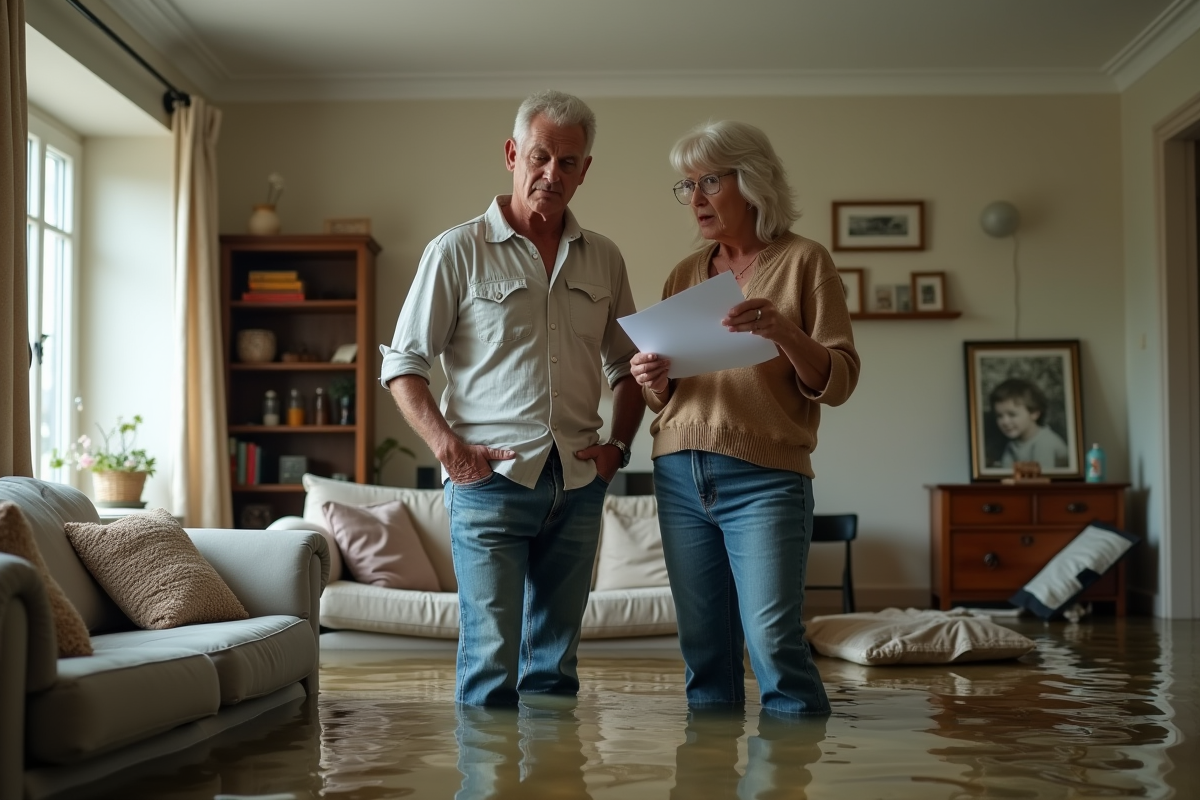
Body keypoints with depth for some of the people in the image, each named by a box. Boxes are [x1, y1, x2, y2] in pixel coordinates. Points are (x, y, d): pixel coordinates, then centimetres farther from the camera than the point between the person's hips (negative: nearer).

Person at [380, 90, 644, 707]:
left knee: (554, 662, 10)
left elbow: (627, 366, 22)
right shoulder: (458, 251, 1)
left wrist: (618, 445, 7)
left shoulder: (603, 260, 13)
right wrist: (447, 444, -12)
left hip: (577, 484, 4)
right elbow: (402, 365, 0)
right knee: (490, 659, -5)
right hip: (490, 479, -4)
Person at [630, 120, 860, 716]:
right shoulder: (685, 275, 16)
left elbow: (839, 381, -3)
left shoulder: (803, 261, 3)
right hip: (679, 475, 5)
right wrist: (654, 384, -4)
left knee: (772, 640, -13)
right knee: (703, 647, 6)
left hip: (764, 478, -4)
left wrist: (784, 332, -20)